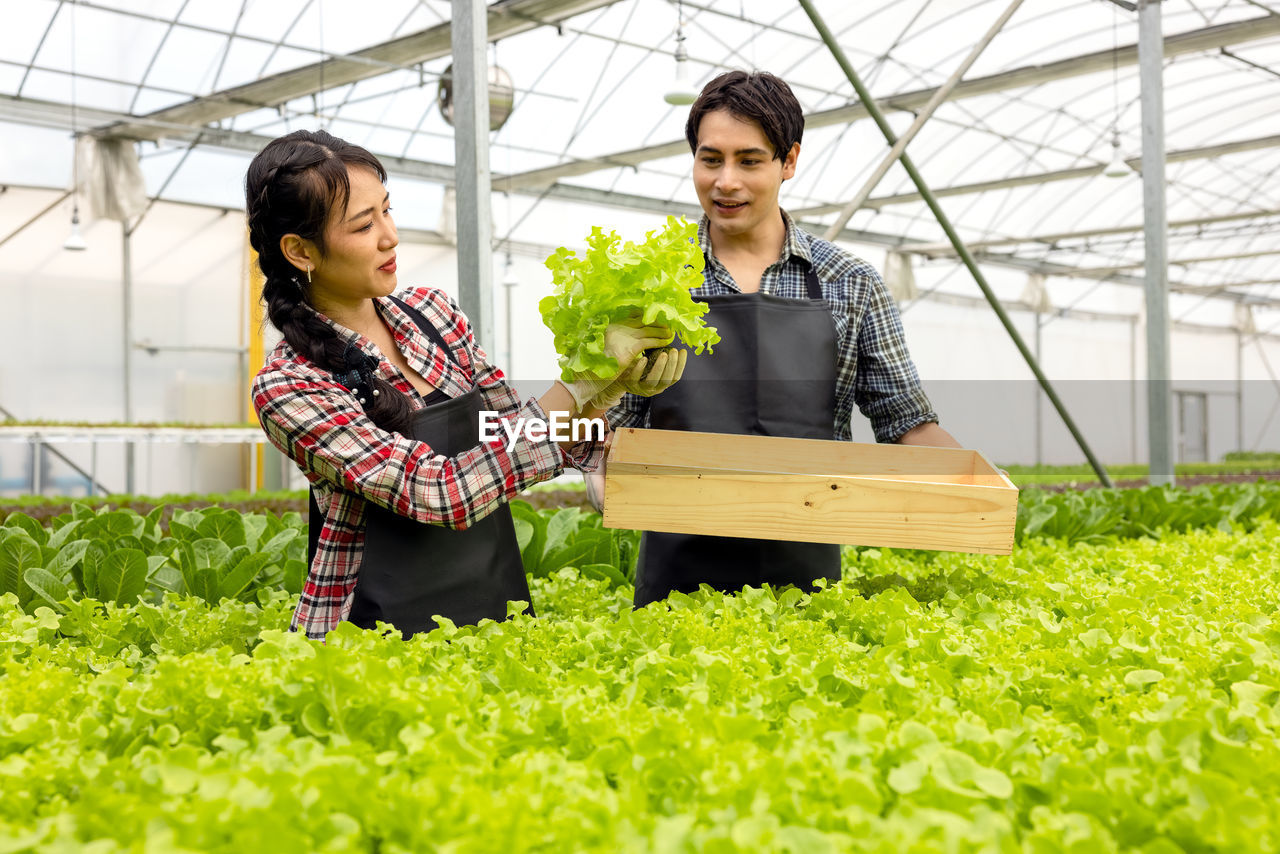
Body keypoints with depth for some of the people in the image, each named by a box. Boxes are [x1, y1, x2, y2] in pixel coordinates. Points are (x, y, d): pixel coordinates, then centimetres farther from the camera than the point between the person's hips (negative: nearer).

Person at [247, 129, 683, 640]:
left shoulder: (432, 312, 5)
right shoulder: (288, 387, -11)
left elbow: (516, 438, 11)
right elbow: (443, 493, -19)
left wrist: (616, 384, -5)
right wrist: (583, 383, -19)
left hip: (498, 606, 4)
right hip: (389, 629, -4)